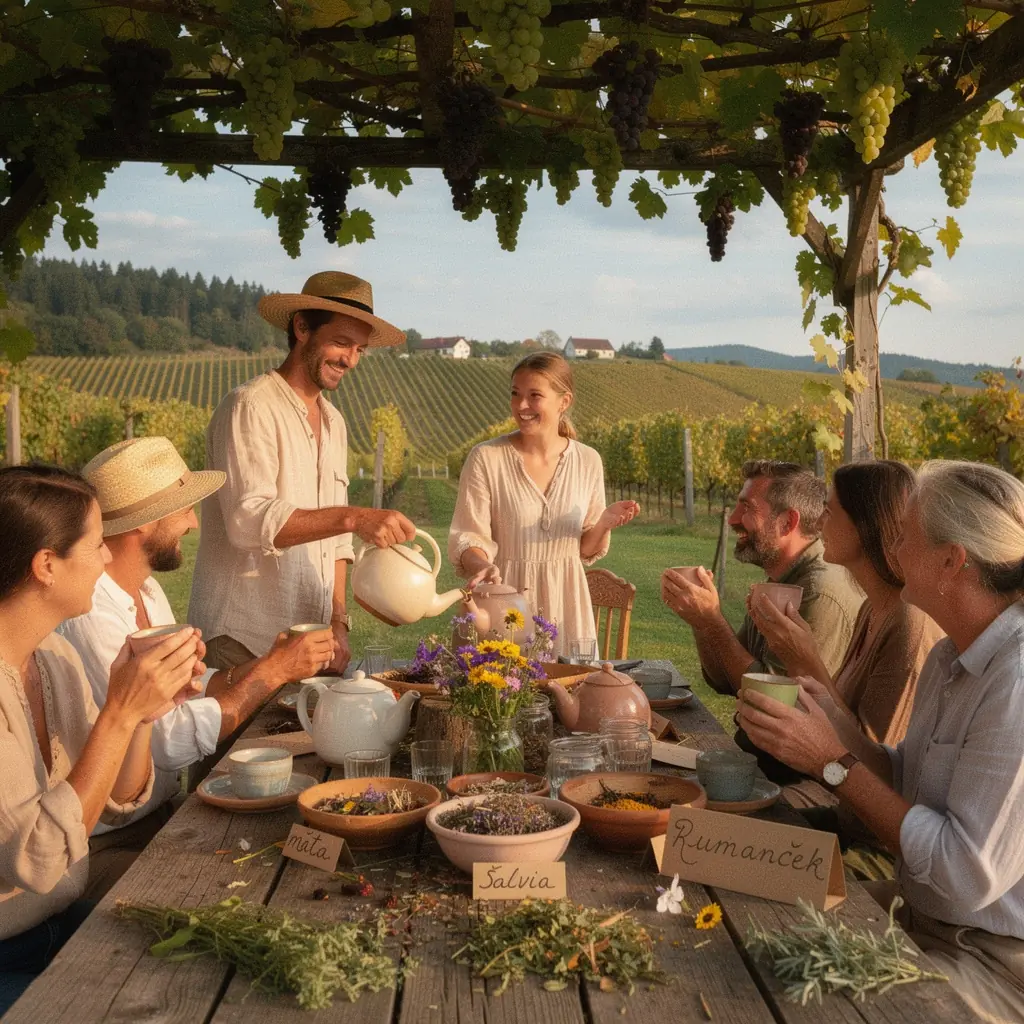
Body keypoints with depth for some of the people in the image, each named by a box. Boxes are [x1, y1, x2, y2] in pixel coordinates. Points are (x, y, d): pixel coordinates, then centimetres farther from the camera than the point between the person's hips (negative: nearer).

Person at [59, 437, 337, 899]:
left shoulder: (145, 590, 9)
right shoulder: (87, 614, -23)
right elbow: (172, 740, -24)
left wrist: (269, 663, -2)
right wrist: (273, 672, -18)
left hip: (161, 812, 9)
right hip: (105, 845, -9)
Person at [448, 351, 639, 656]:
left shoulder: (587, 461, 1)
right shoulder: (485, 458, -8)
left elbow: (587, 551, 9)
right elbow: (467, 538, -7)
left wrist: (604, 524, -11)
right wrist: (481, 566, -27)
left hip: (565, 606, 3)